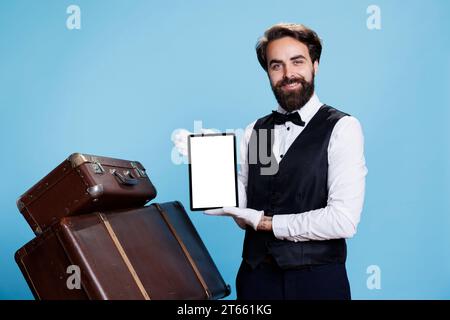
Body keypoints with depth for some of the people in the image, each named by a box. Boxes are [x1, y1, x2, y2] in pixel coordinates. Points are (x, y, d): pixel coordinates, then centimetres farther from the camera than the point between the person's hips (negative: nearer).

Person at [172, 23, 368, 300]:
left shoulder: (342, 128, -9)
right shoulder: (254, 132, 5)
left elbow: (343, 221, -18)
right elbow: (244, 214, 4)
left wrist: (265, 222, -11)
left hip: (317, 281, -4)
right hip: (256, 277, 4)